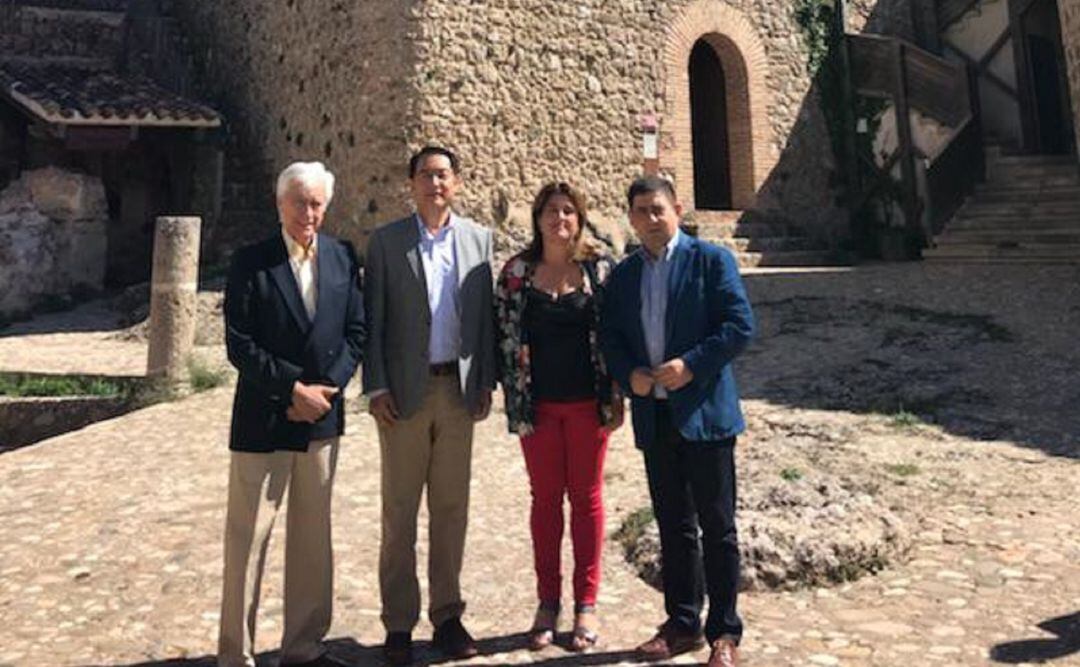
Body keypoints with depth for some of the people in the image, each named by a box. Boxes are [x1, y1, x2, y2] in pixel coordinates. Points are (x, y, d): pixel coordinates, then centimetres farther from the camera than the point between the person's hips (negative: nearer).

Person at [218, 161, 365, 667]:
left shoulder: (344, 258, 5)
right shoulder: (251, 262, -5)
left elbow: (356, 332, 4)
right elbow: (239, 344, -9)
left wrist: (325, 389, -8)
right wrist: (293, 389, -14)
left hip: (322, 417, 4)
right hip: (262, 419, -3)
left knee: (313, 536, 12)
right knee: (248, 537, 4)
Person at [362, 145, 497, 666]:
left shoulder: (477, 238, 8)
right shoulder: (386, 241, 1)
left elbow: (485, 315, 8)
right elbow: (373, 320, -1)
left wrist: (486, 383, 3)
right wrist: (376, 388, -7)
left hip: (459, 389, 2)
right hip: (404, 391, -2)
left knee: (452, 508, 10)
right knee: (399, 511, 6)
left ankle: (447, 614, 23)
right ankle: (398, 623, 18)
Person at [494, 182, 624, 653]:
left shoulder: (600, 269, 0)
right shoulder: (516, 273, 1)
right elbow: (504, 336, 2)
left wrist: (615, 397, -2)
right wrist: (514, 397, -2)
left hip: (588, 402, 0)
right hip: (538, 403, 1)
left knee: (587, 497, 8)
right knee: (545, 498, 9)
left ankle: (585, 604, 19)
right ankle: (548, 602, 21)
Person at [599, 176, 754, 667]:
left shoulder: (711, 260, -2)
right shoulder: (623, 275, 12)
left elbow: (741, 325, -9)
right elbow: (609, 337, 13)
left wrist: (691, 365, -18)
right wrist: (628, 374, -6)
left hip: (704, 413, -4)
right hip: (653, 416, 5)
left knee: (716, 526, 4)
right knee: (673, 527, 14)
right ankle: (682, 624, 27)